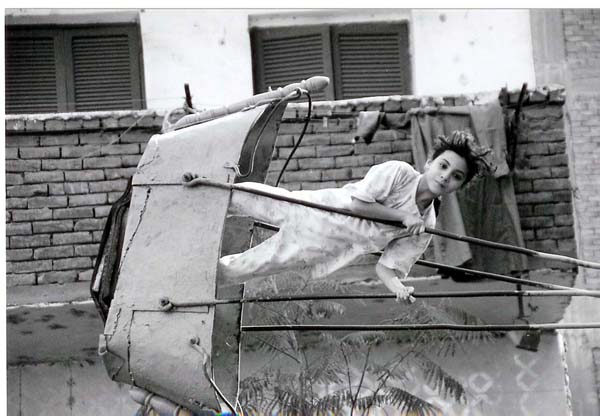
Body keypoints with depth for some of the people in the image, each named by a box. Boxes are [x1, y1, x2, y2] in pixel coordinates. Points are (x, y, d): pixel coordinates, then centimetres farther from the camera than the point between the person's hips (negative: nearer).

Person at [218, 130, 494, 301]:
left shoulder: (425, 228, -5)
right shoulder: (399, 172, -17)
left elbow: (386, 266, -2)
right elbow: (356, 202, -22)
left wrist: (397, 286, -23)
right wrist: (402, 216, -23)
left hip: (316, 253, 3)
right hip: (310, 213, -3)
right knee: (241, 199, 0)